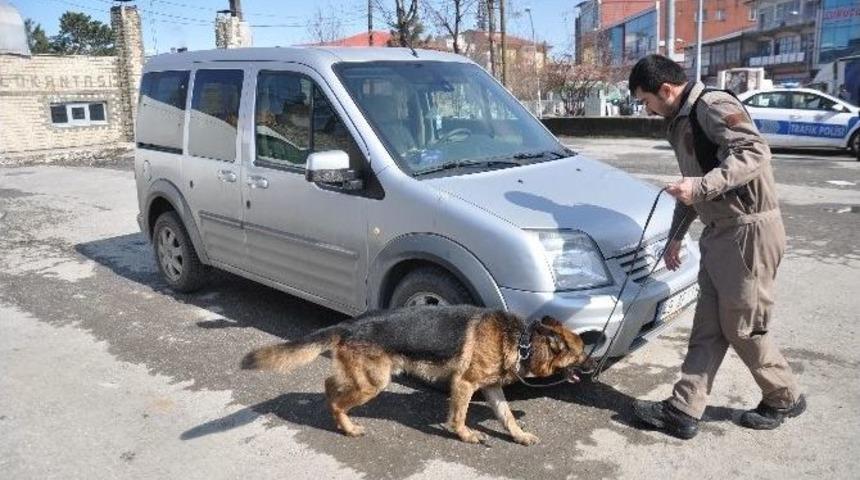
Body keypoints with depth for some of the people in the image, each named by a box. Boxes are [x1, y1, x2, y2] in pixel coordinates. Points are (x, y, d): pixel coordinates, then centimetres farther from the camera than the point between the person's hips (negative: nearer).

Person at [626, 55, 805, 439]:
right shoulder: (682, 121, 16)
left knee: (742, 327, 2)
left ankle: (784, 399, 26)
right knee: (708, 326, 8)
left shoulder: (713, 106, -14)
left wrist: (703, 185, -35)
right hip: (719, 233, 9)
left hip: (749, 230, -9)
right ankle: (683, 410, 12)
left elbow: (755, 152, -28)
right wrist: (675, 236, 23)